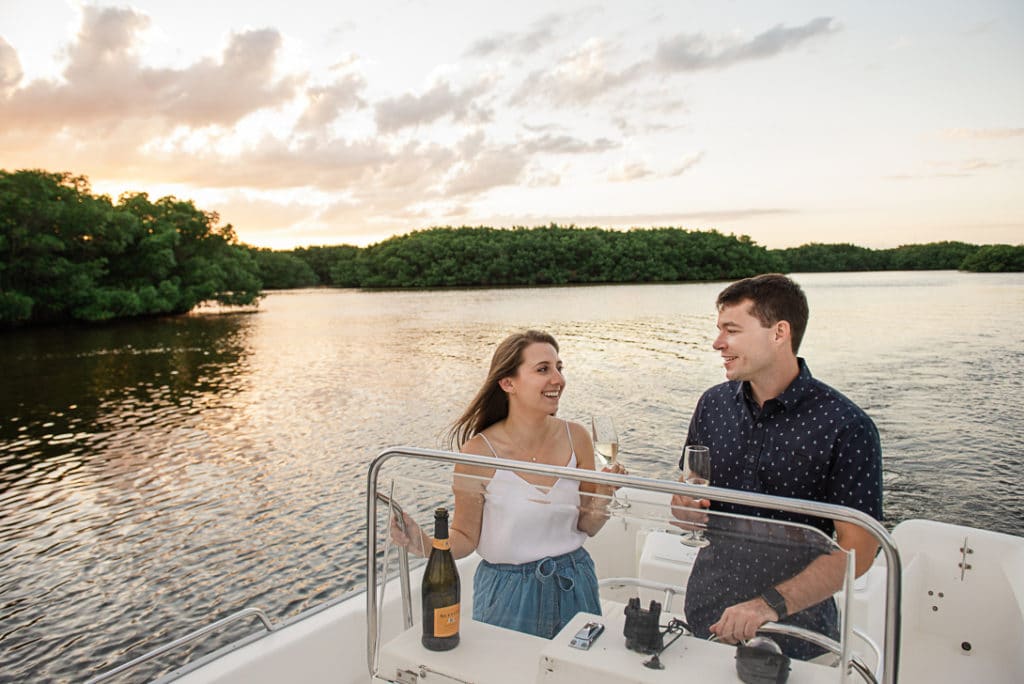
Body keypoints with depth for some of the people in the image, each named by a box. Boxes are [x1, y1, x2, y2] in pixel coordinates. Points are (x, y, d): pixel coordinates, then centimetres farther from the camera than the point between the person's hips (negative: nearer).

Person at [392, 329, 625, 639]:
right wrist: (424, 544, -27)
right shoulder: (479, 452, -19)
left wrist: (602, 496, -18)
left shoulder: (576, 437, -7)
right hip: (508, 591, -3)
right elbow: (466, 538, -9)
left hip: (574, 586, 4)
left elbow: (587, 527, 2)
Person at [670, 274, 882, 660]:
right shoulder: (713, 405, -1)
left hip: (794, 630, -3)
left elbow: (857, 549, -16)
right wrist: (688, 511, -15)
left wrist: (772, 603, -26)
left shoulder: (846, 427, -15)